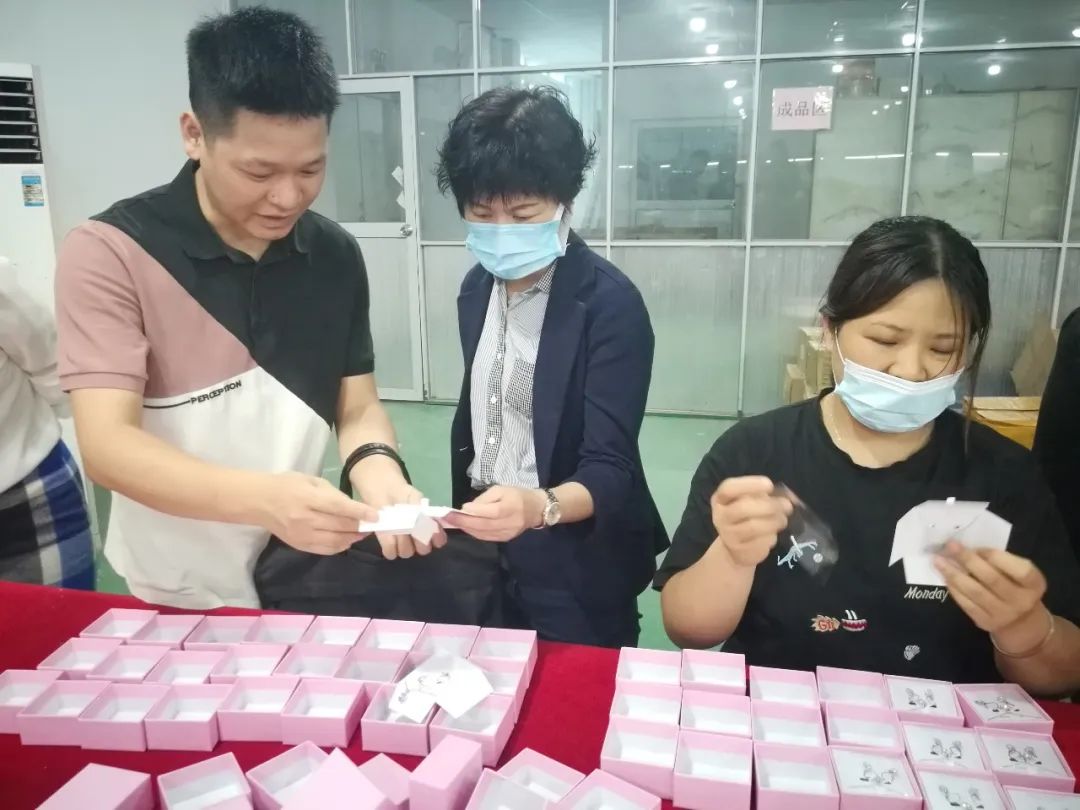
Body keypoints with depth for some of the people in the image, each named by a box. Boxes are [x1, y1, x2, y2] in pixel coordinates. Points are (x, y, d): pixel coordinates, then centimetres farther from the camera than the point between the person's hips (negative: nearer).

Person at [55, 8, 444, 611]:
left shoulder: (336, 256, -5)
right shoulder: (109, 251, -17)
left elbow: (357, 408, -1)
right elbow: (107, 445, -24)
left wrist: (376, 469, -24)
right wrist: (264, 499, -40)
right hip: (177, 600, -3)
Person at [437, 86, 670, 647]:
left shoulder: (610, 303, -20)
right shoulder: (478, 288, 1)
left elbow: (610, 469, -24)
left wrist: (539, 508, -42)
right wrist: (467, 522, 10)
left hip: (575, 566, -6)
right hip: (487, 552, 6)